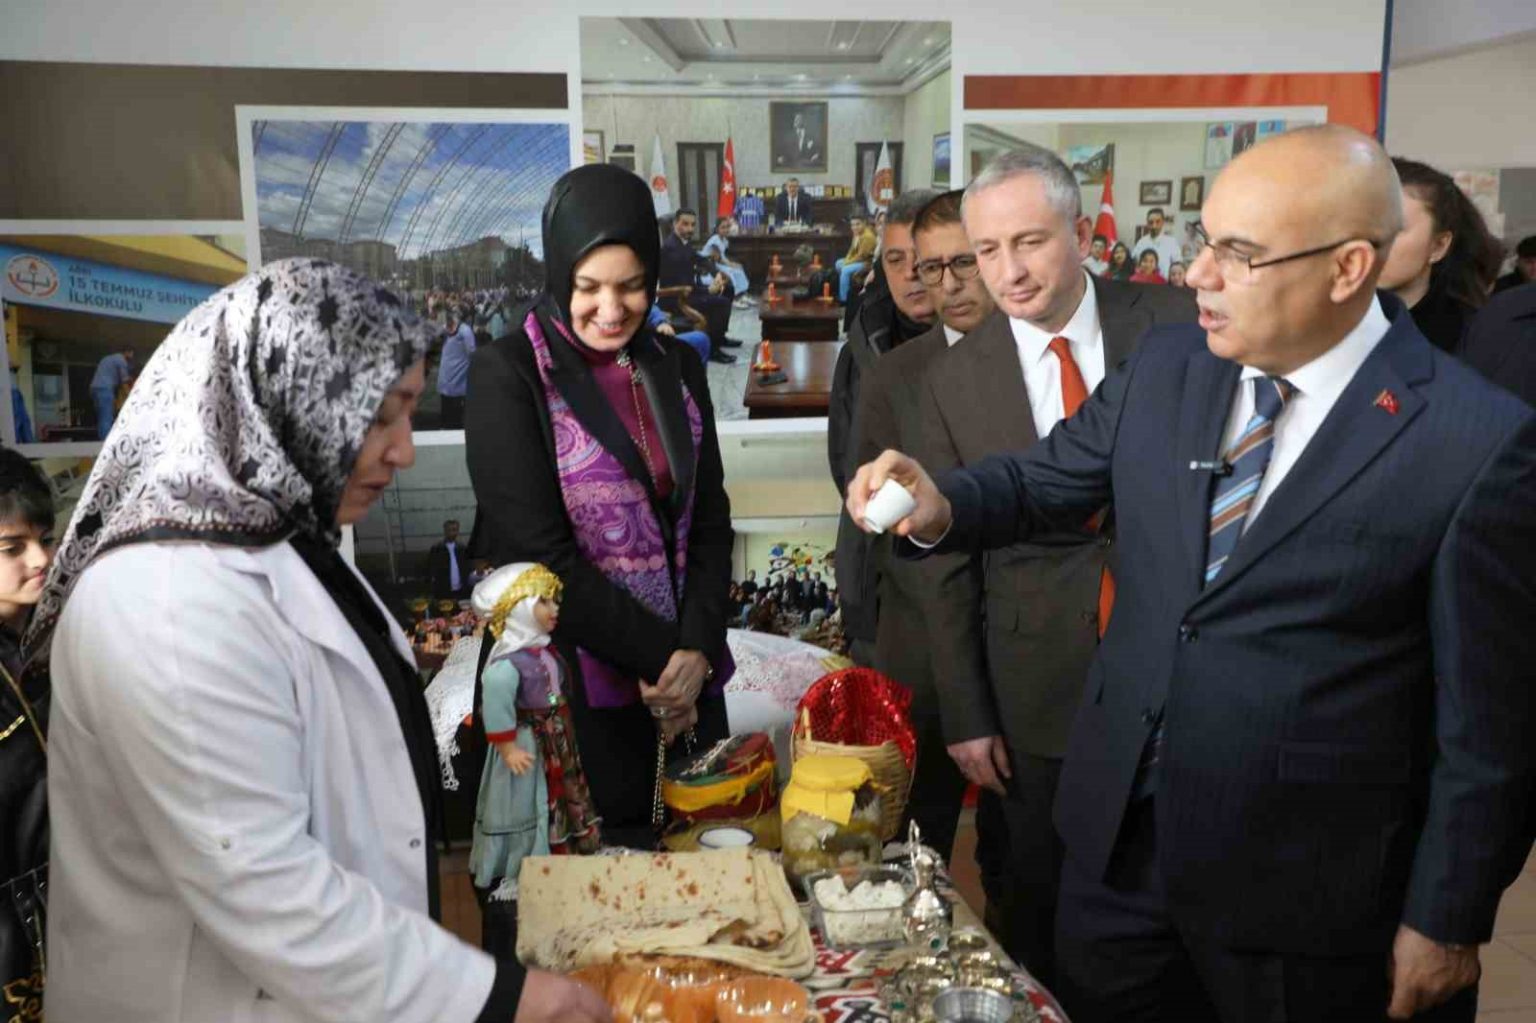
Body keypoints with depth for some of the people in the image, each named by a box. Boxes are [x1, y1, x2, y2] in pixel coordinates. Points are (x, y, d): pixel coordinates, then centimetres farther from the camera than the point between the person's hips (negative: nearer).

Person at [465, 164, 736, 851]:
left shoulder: (675, 369, 7)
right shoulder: (508, 376, -9)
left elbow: (710, 522, 6)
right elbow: (541, 555, -14)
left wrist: (695, 649, -8)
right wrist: (658, 653, -12)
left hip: (690, 672, 5)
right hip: (581, 683, -5)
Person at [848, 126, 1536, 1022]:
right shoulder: (1164, 367, -2)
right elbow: (1043, 481, 9)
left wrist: (1447, 920, -5)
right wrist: (942, 505, -12)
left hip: (1305, 891, -4)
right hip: (1119, 837, 5)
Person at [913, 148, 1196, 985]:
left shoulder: (1177, 326, -5)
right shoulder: (952, 382, -4)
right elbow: (946, 561, 0)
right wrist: (964, 718, 0)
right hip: (1035, 698, 0)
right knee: (1029, 913, 14)